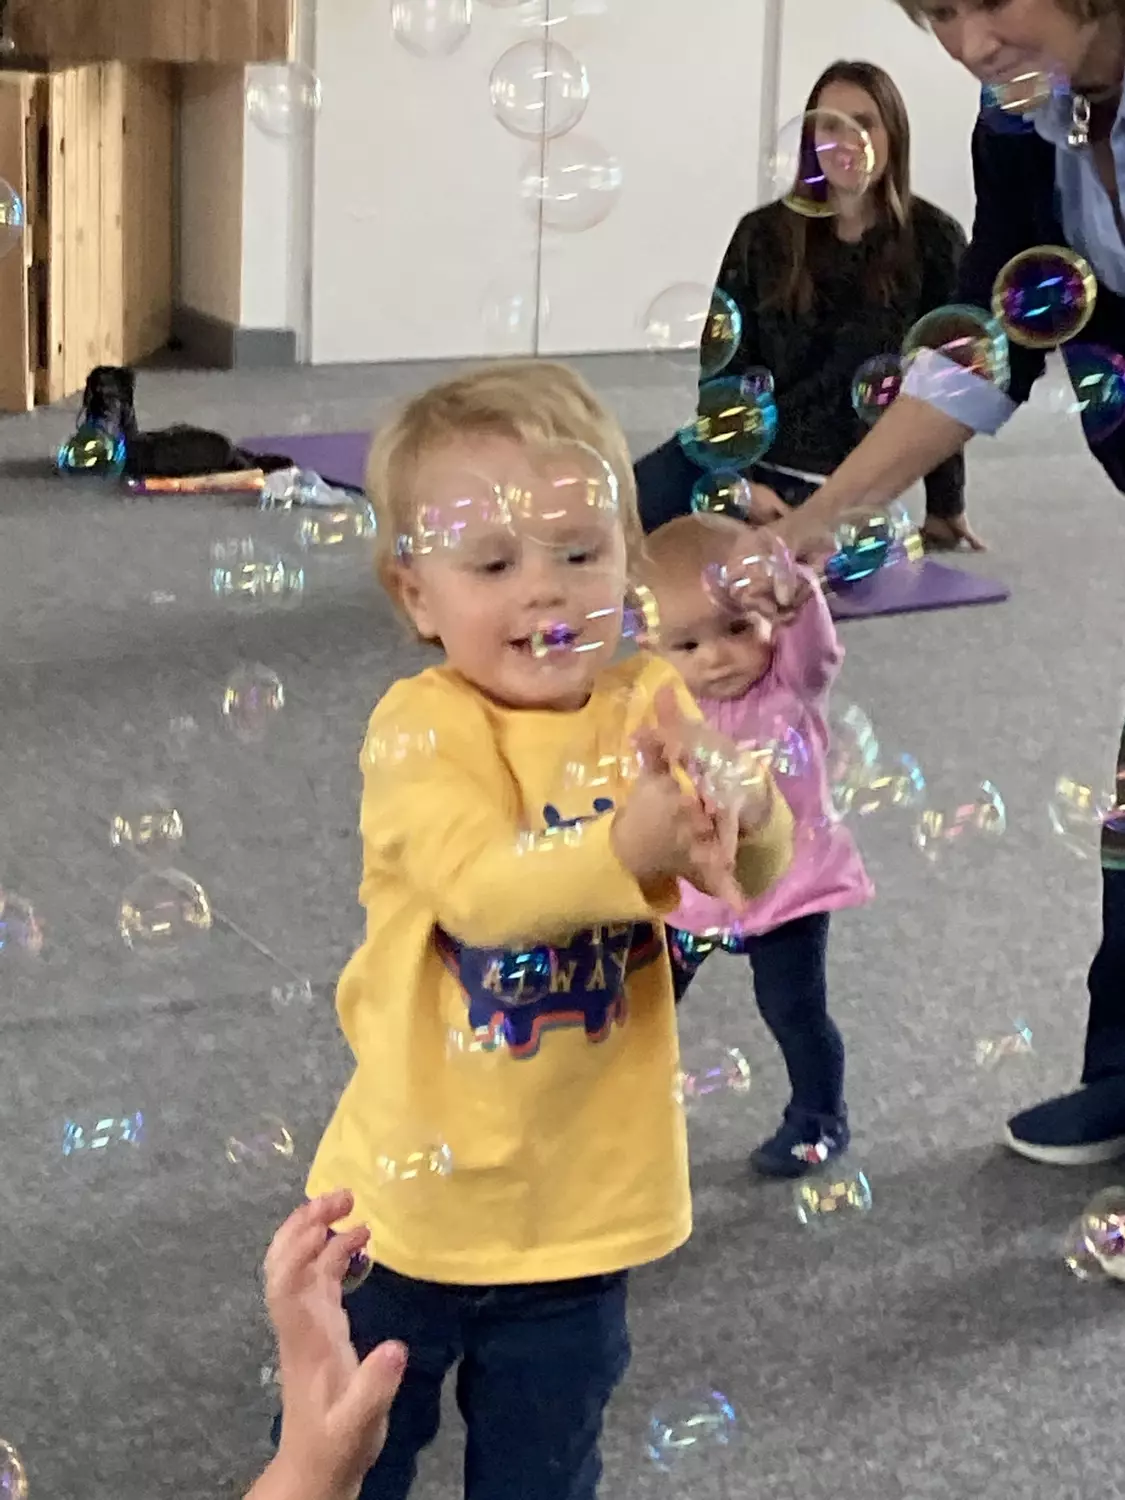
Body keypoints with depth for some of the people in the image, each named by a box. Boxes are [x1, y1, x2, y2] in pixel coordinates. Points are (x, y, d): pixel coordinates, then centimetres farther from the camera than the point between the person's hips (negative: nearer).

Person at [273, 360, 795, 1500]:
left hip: (581, 1201, 3)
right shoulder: (421, 727, -17)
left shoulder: (648, 708, -6)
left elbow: (751, 878, -16)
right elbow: (478, 887, -32)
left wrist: (743, 816, -39)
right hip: (418, 1185, -3)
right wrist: (628, 847, -48)